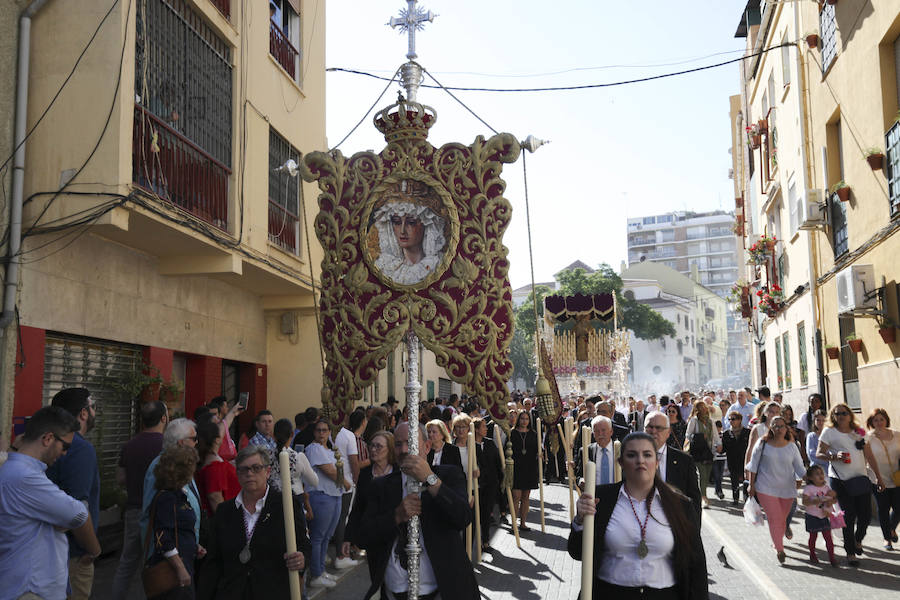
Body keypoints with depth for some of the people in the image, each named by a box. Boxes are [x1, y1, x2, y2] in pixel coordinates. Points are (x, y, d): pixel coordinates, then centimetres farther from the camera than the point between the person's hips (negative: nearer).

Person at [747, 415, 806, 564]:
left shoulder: (791, 446, 4)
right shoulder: (763, 444, -2)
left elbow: (800, 468, 7)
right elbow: (754, 465, 3)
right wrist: (752, 485, 2)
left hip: (787, 489, 3)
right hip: (766, 488, -3)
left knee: (782, 519, 9)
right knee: (774, 519, -9)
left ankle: (778, 542, 32)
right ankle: (780, 550, -2)